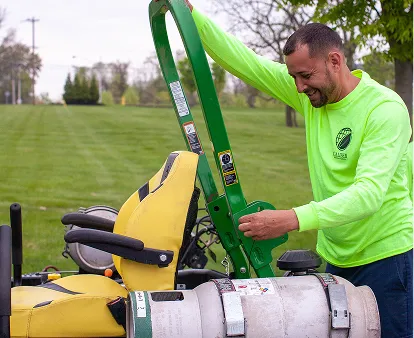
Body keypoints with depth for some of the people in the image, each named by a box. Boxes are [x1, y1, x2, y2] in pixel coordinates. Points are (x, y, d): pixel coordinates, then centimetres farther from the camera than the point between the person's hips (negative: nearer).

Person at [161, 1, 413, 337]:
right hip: (337, 256, 7)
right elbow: (241, 59, -1)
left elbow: (370, 193, -33)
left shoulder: (385, 108, -22)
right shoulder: (312, 94, -1)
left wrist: (292, 220, -42)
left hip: (385, 255, -7)